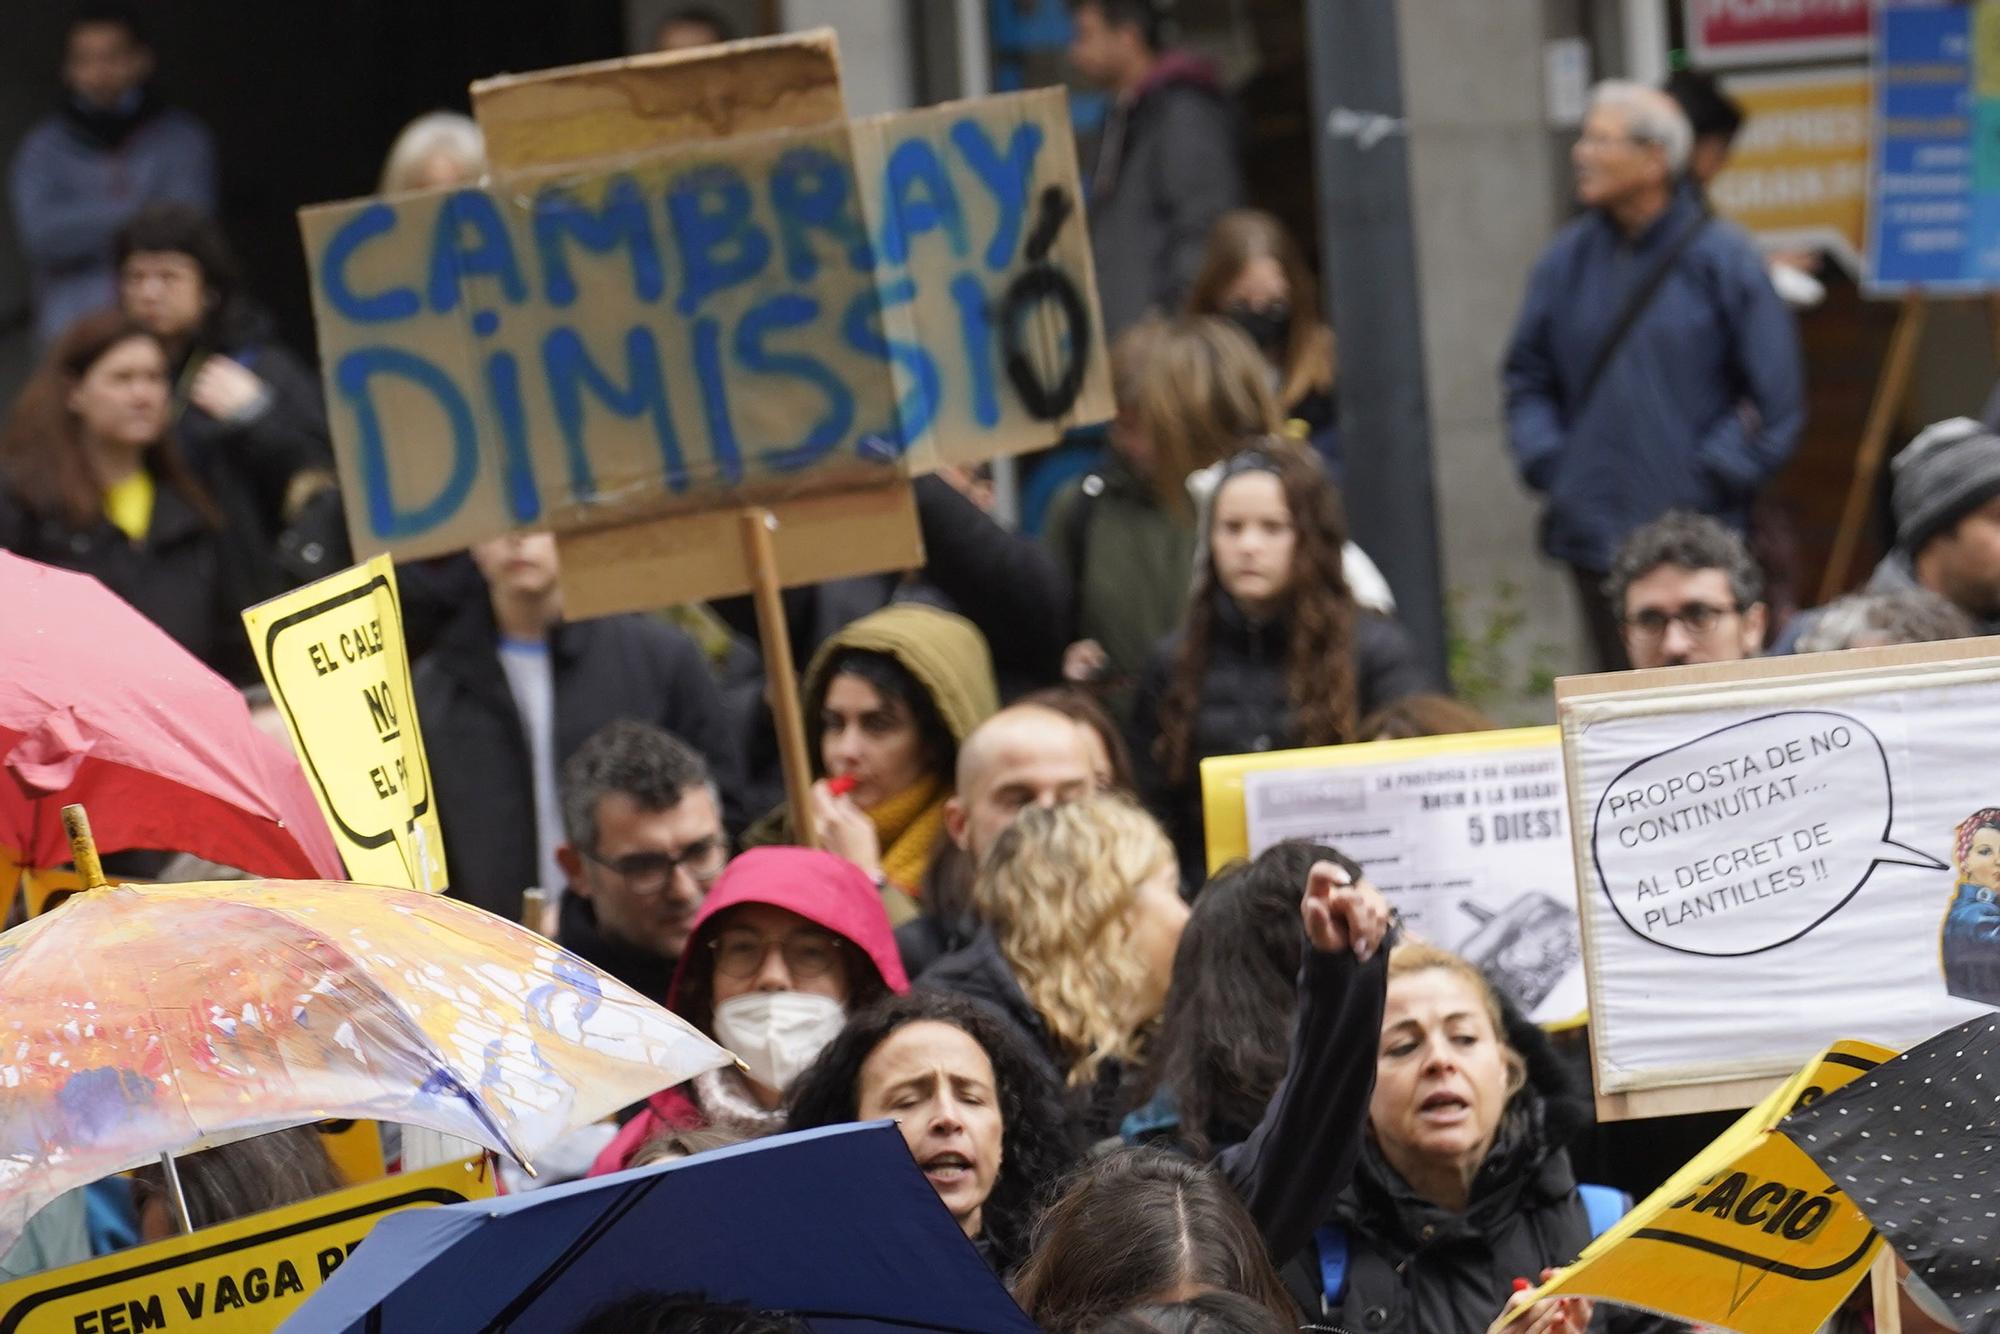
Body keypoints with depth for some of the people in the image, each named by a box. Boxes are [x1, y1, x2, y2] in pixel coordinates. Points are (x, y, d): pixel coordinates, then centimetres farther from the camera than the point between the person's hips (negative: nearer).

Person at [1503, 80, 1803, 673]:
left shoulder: (1720, 258, -5)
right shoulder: (1568, 260, 8)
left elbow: (1773, 401, -4)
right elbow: (1527, 376, 17)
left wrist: (1711, 478, -8)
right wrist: (1546, 462, 3)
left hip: (1700, 534, -4)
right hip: (1595, 534, 4)